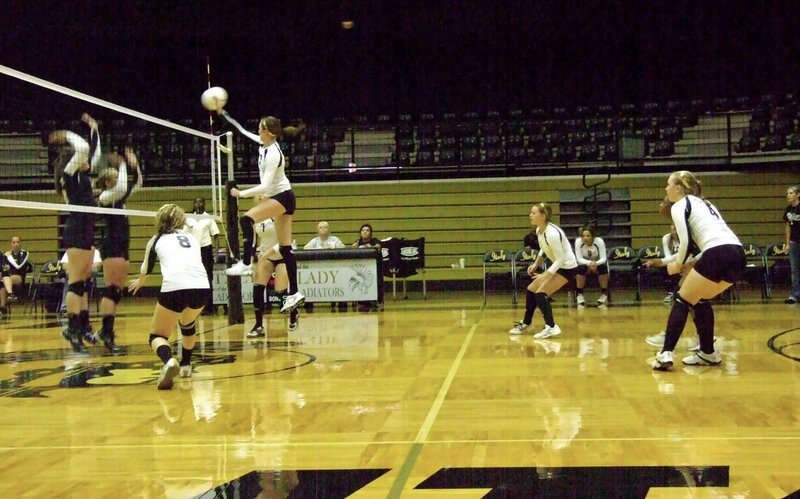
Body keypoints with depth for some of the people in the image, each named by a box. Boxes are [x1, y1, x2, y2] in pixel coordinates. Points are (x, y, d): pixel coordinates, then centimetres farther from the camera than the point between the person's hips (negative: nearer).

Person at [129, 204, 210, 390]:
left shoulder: (157, 239, 22)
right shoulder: (192, 237, 29)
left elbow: (146, 269, 38)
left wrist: (139, 282, 61)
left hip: (174, 287, -4)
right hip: (202, 287, 4)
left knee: (158, 336, 11)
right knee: (187, 324, 35)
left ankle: (169, 361, -20)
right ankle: (185, 366, 38)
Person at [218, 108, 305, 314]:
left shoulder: (273, 154, -21)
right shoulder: (264, 143, 4)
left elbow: (265, 186, -25)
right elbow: (242, 129, 20)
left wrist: (241, 193, -21)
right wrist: (223, 113, 19)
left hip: (282, 197, -9)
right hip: (281, 197, 9)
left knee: (247, 220, -24)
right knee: (285, 248, 4)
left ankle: (246, 263, -26)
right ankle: (294, 293, 3)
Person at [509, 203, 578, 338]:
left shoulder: (552, 234, -30)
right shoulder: (539, 230, -3)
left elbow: (560, 259, -26)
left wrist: (545, 275, -27)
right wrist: (536, 264, 6)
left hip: (567, 267, -9)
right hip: (558, 265, 9)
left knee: (540, 293, -17)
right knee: (531, 290, 11)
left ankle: (551, 327, -13)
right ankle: (525, 323, 26)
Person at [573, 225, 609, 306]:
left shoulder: (599, 241, -27)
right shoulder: (578, 241, -26)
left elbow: (603, 258, -26)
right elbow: (579, 259, -27)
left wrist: (595, 263, -48)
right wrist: (589, 263, -47)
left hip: (598, 264, 0)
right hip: (585, 264, 0)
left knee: (603, 267, -31)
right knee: (580, 268, -32)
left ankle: (604, 294, -13)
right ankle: (579, 295, -15)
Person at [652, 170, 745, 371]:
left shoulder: (679, 206, 6)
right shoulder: (704, 203, 30)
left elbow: (685, 241, -6)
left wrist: (678, 264, 11)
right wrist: (687, 262, 24)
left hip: (718, 255, -7)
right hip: (738, 255, 8)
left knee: (683, 300, 4)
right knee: (700, 300, 25)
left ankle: (666, 354, -7)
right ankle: (708, 353, 25)